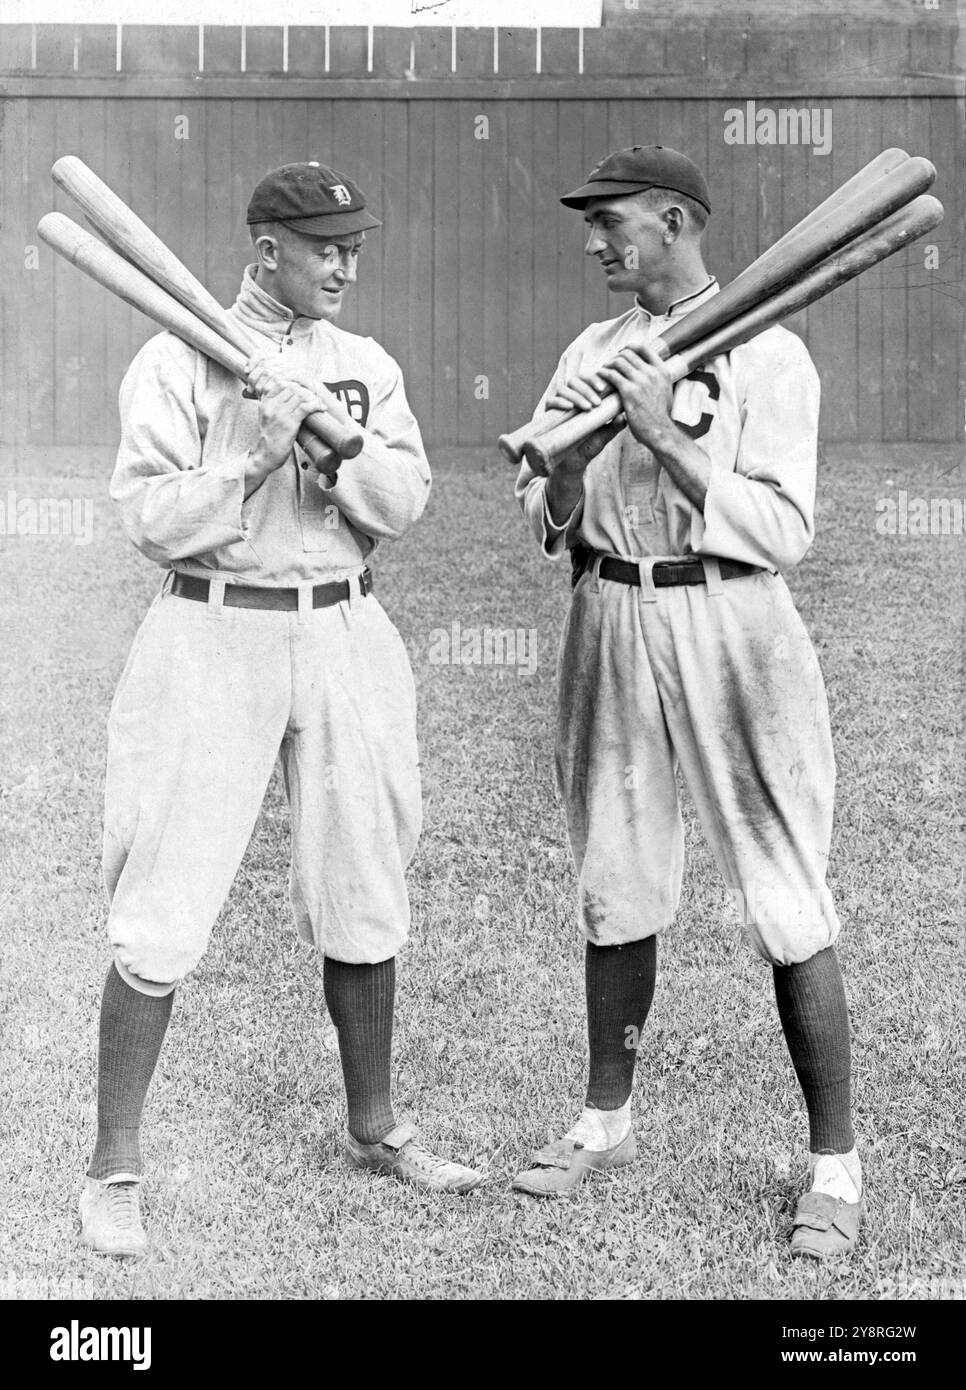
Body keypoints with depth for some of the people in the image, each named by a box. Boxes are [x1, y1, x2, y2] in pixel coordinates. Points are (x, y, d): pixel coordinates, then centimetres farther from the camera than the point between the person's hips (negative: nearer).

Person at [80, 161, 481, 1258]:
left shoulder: (367, 366, 10)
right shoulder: (178, 359, -3)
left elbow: (404, 502, -1)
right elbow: (150, 519, -10)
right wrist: (256, 454, -20)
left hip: (344, 638, 5)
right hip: (212, 636, -4)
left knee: (365, 900, 12)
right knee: (161, 918, -6)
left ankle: (373, 1128, 29)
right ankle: (113, 1168, 5)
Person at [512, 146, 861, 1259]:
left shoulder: (768, 355, -6)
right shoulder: (593, 352, 11)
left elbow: (784, 531, -15)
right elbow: (548, 524, 8)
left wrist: (663, 434, -21)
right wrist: (571, 457, -13)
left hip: (726, 627, -5)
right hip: (608, 625, 6)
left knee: (787, 905, -4)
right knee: (615, 887, 15)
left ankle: (834, 1165, 6)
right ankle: (606, 1121, 30)